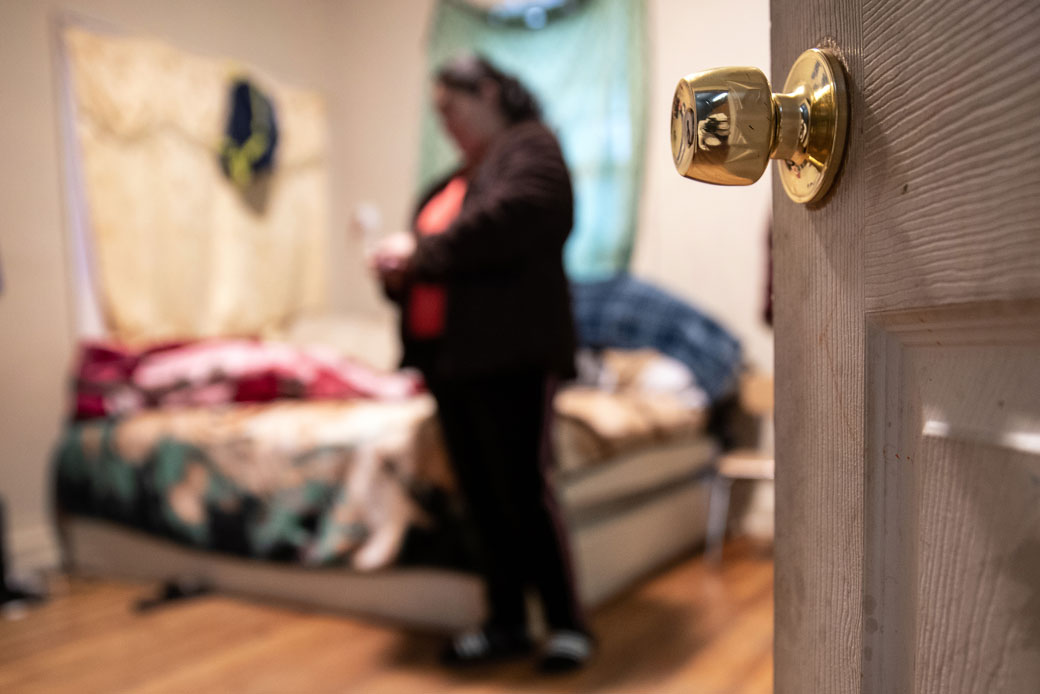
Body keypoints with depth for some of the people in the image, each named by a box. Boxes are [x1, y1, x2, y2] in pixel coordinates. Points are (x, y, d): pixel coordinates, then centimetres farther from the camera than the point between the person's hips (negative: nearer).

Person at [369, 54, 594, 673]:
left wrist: (420, 252, -10)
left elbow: (511, 218, -18)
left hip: (513, 354, -8)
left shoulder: (530, 147, 2)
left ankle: (569, 624, 8)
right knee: (482, 497, 10)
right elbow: (426, 265, 25)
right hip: (450, 359, 8)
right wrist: (396, 271, 2)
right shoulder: (449, 183, 25)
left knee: (524, 488, -7)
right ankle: (507, 623, 21)